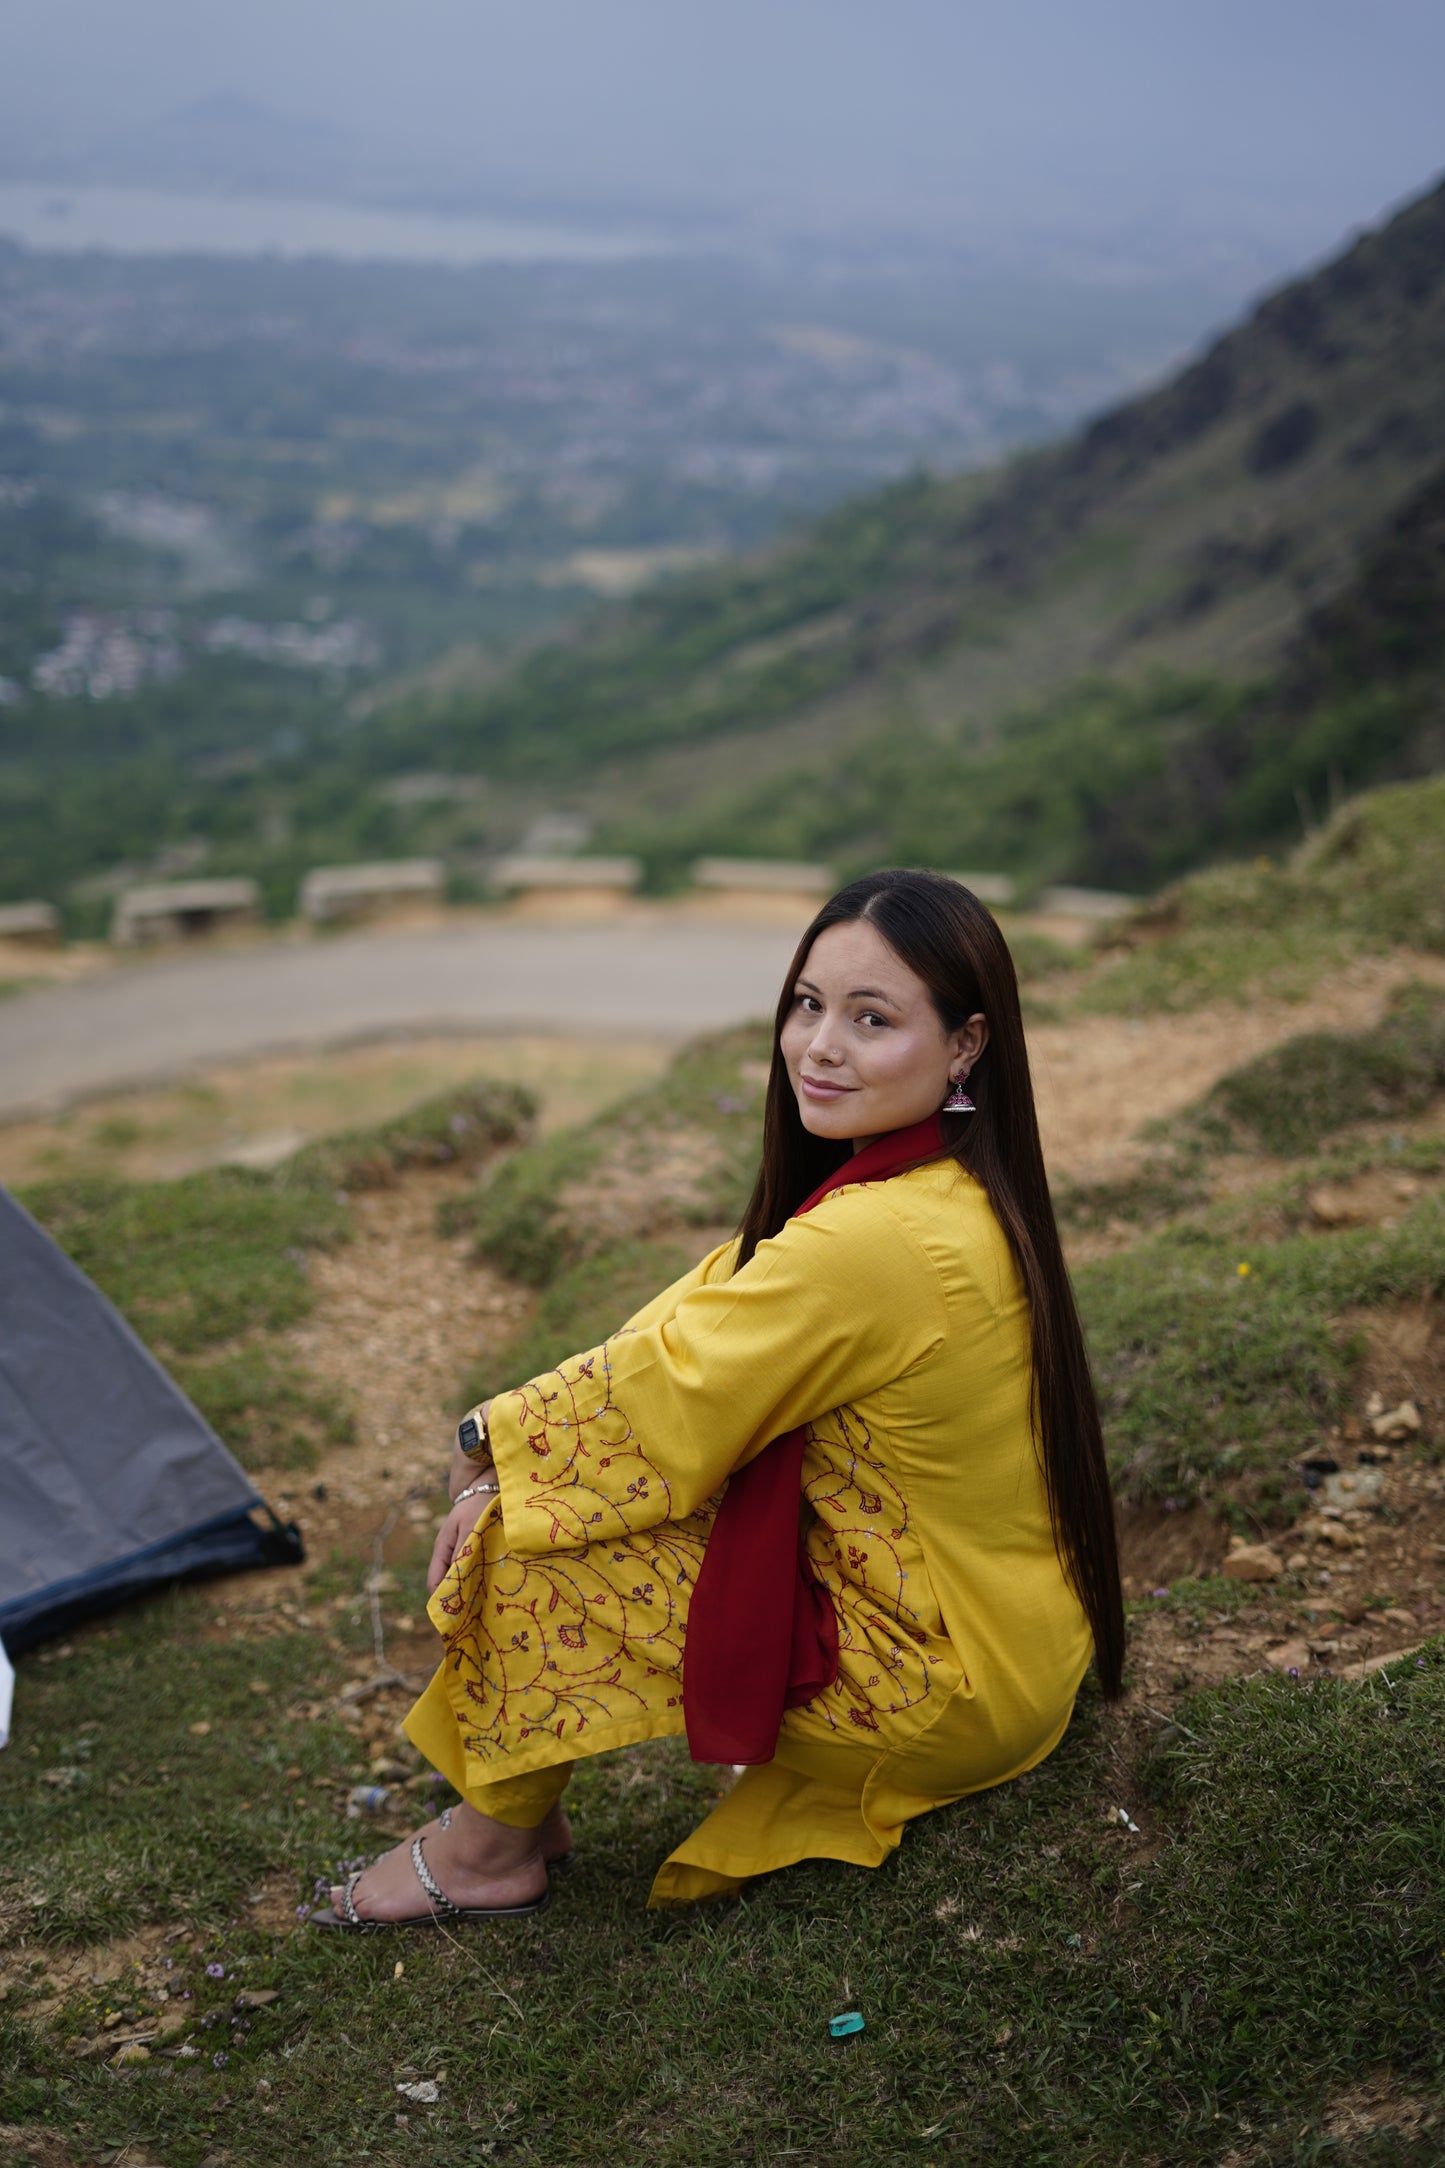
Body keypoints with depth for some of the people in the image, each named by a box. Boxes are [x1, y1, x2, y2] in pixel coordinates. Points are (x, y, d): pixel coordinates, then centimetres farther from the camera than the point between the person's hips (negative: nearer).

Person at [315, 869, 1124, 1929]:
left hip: (953, 1687, -9)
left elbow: (661, 1392, -21)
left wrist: (490, 1441, -2)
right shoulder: (952, 1186, 0)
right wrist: (512, 1473, -4)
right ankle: (518, 1811, 18)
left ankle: (495, 1848, 12)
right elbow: (693, 1339, 3)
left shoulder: (878, 1241, -31)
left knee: (531, 1547, -11)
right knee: (530, 1494, 8)